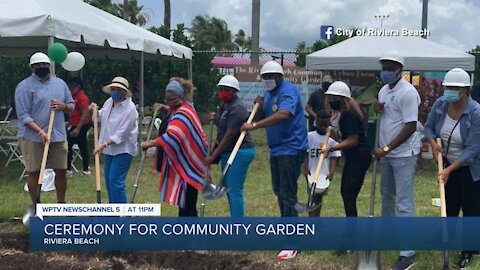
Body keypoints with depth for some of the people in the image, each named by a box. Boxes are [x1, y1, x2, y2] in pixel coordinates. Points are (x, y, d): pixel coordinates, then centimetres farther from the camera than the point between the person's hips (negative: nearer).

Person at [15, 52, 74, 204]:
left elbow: (71, 106, 18)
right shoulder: (24, 87, -5)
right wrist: (40, 131, -24)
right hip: (33, 137, -5)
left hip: (58, 136, 5)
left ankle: (61, 204, 23)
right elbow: (23, 115, -12)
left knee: (61, 171, 8)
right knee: (34, 173, 2)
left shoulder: (60, 83, 12)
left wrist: (64, 106, -7)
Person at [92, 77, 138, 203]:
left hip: (123, 149, -8)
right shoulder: (109, 102, 4)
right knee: (109, 180, 16)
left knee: (116, 181, -12)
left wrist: (104, 144, -26)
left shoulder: (129, 109, -19)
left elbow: (121, 134, -23)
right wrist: (95, 111, 3)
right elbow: (102, 117, 24)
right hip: (109, 148, 8)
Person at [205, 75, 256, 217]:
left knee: (234, 190, -8)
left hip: (240, 152, -10)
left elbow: (230, 135, -22)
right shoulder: (223, 105, 11)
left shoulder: (236, 108, -19)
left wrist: (213, 156, -20)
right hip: (227, 152, 10)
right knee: (228, 188, 15)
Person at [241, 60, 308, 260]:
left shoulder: (288, 90, -15)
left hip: (291, 149, -9)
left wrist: (254, 126, -36)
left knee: (287, 194, -8)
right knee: (279, 191, 18)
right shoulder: (268, 94, 13)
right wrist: (258, 107, -5)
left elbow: (283, 114, -33)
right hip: (276, 149, 9)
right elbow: (262, 119, 15)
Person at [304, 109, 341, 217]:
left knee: (319, 196, 14)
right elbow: (305, 154, -4)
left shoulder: (332, 139, 3)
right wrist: (305, 168, -16)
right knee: (312, 196, -3)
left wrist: (331, 173, -13)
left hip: (325, 173, 3)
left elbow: (333, 157, -1)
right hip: (312, 172, -3)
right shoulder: (309, 136, -2)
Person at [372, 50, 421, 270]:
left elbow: (411, 127, -21)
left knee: (403, 202, -8)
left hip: (403, 155, -8)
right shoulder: (384, 90, 8)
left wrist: (386, 148, -22)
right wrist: (377, 109, -3)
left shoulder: (408, 92, -18)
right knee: (387, 195, 21)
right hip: (386, 153, 8)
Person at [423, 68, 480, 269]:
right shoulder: (440, 104, -12)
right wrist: (433, 143, -17)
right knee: (449, 205, 19)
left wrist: (449, 169, -31)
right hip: (449, 164, 5)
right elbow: (429, 127, 4)